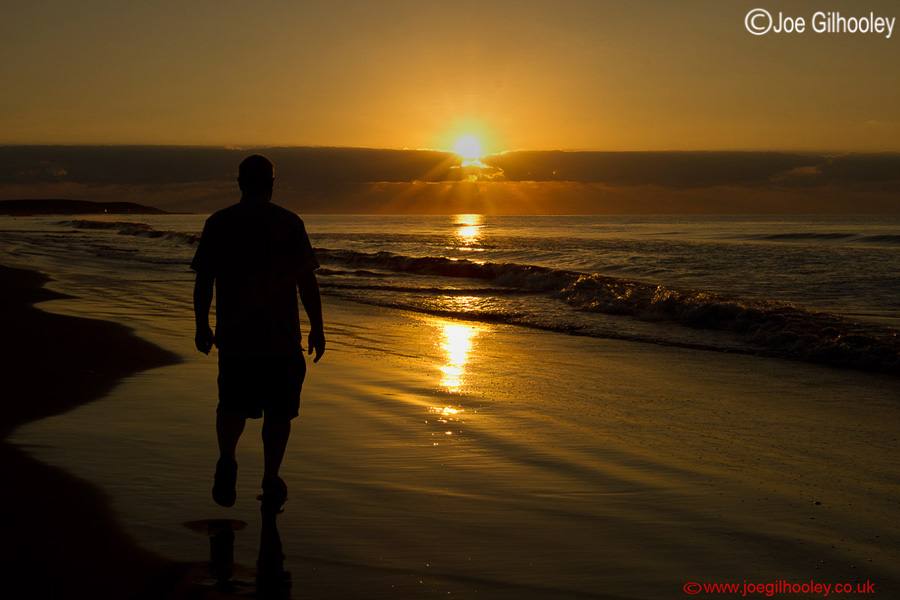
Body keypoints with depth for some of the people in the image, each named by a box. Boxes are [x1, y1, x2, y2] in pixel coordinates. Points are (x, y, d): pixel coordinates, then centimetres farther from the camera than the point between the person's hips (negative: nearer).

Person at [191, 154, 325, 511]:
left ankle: (227, 458, -5)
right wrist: (317, 329, 2)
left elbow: (202, 282, 3)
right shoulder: (289, 223, -4)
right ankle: (270, 483, 14)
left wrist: (202, 326, 14)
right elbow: (307, 281, -6)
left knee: (233, 404, 19)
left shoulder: (218, 224, 1)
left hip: (233, 335, 2)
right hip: (281, 338, -2)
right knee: (278, 412, 11)